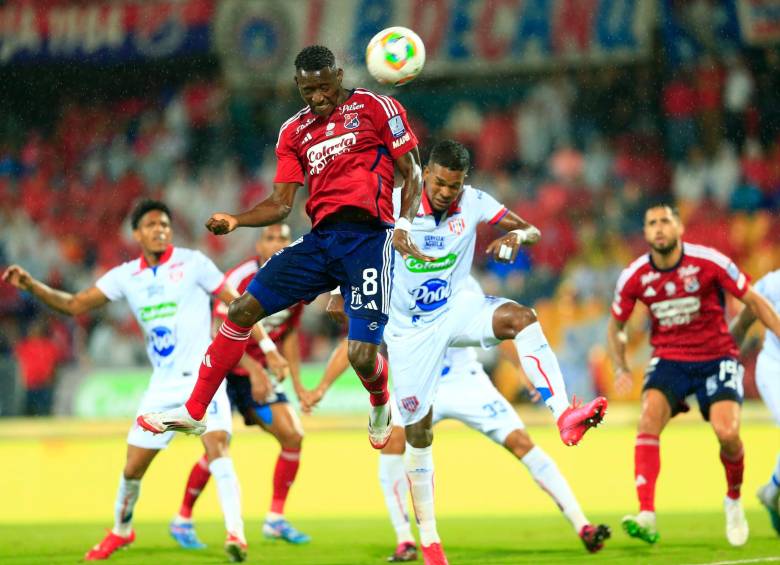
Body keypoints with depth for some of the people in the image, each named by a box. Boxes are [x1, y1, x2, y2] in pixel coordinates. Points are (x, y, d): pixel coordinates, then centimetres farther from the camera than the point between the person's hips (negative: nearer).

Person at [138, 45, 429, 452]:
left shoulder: (375, 108, 3)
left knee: (362, 355, -15)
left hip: (368, 238, -5)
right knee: (243, 308, -5)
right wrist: (235, 221, -5)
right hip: (321, 238, 5)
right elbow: (280, 204, 14)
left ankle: (380, 404, 24)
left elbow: (412, 173, 3)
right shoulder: (295, 132, 17)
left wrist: (403, 226, -13)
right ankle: (193, 411, 5)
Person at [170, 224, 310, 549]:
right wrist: (254, 371, -32)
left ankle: (276, 519, 6)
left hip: (257, 372, 6)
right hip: (221, 371, -6)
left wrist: (298, 386, 9)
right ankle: (182, 520, 2)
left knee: (293, 436, -6)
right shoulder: (240, 279, -21)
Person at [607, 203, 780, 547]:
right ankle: (646, 517, -34)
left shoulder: (710, 262, -13)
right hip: (668, 360, 2)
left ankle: (734, 499, 13)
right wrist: (621, 369, -3)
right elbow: (615, 327, 11)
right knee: (649, 418, -26)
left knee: (727, 432, -21)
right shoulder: (634, 277, -6)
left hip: (717, 358, -2)